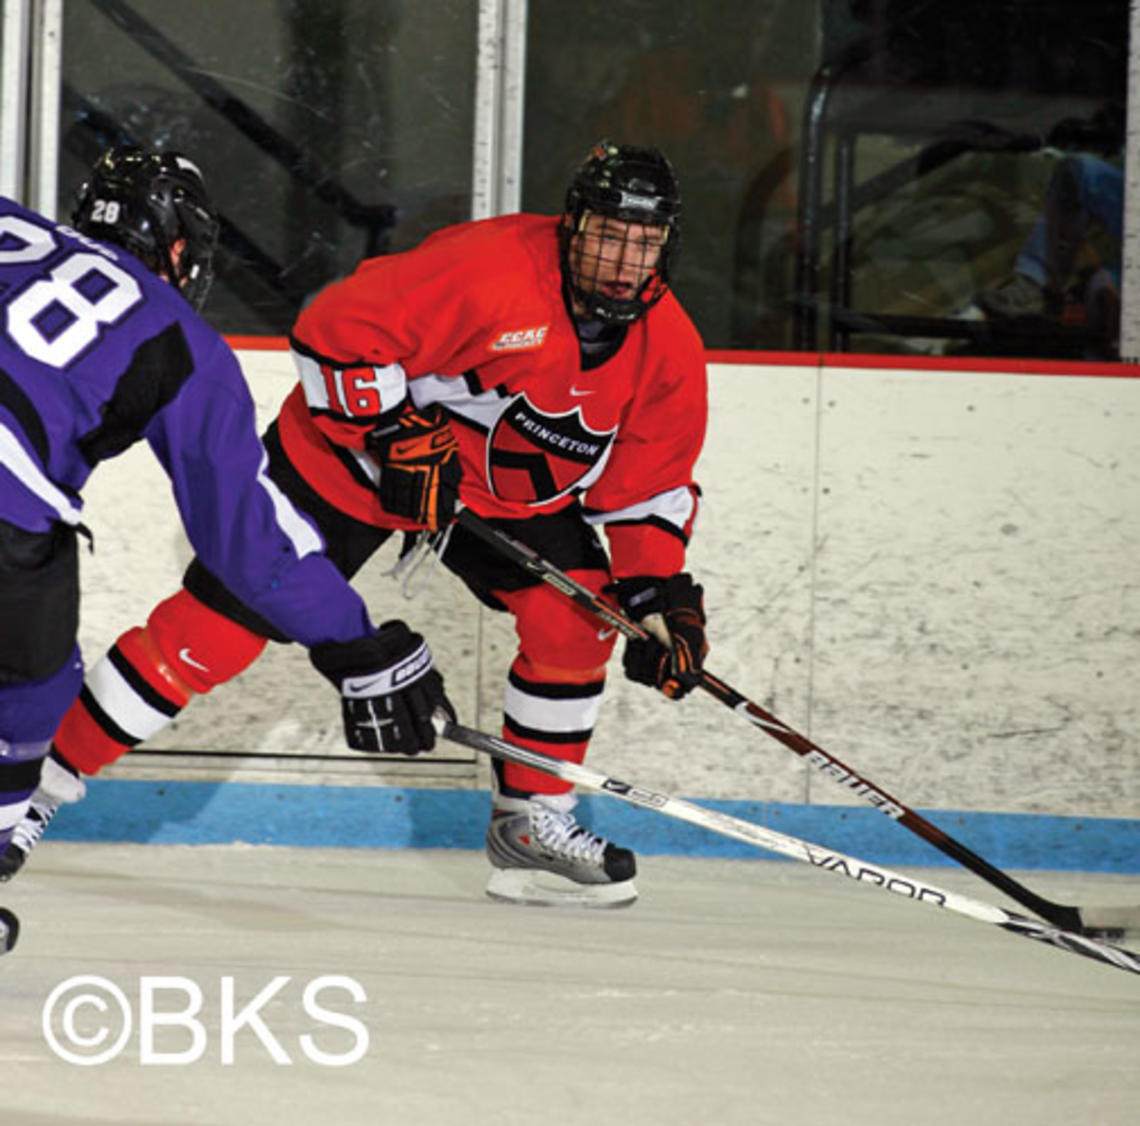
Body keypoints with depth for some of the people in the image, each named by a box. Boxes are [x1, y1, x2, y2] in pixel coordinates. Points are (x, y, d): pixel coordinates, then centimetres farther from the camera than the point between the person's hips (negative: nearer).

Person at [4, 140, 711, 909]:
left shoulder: (669, 347, -12)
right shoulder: (488, 272, -32)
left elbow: (648, 485, -2)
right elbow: (335, 330, -29)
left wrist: (664, 593, -13)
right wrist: (395, 436, -30)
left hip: (516, 491, 6)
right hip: (351, 457, -6)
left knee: (577, 615, -14)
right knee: (220, 621, -9)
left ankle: (532, 825, 4)